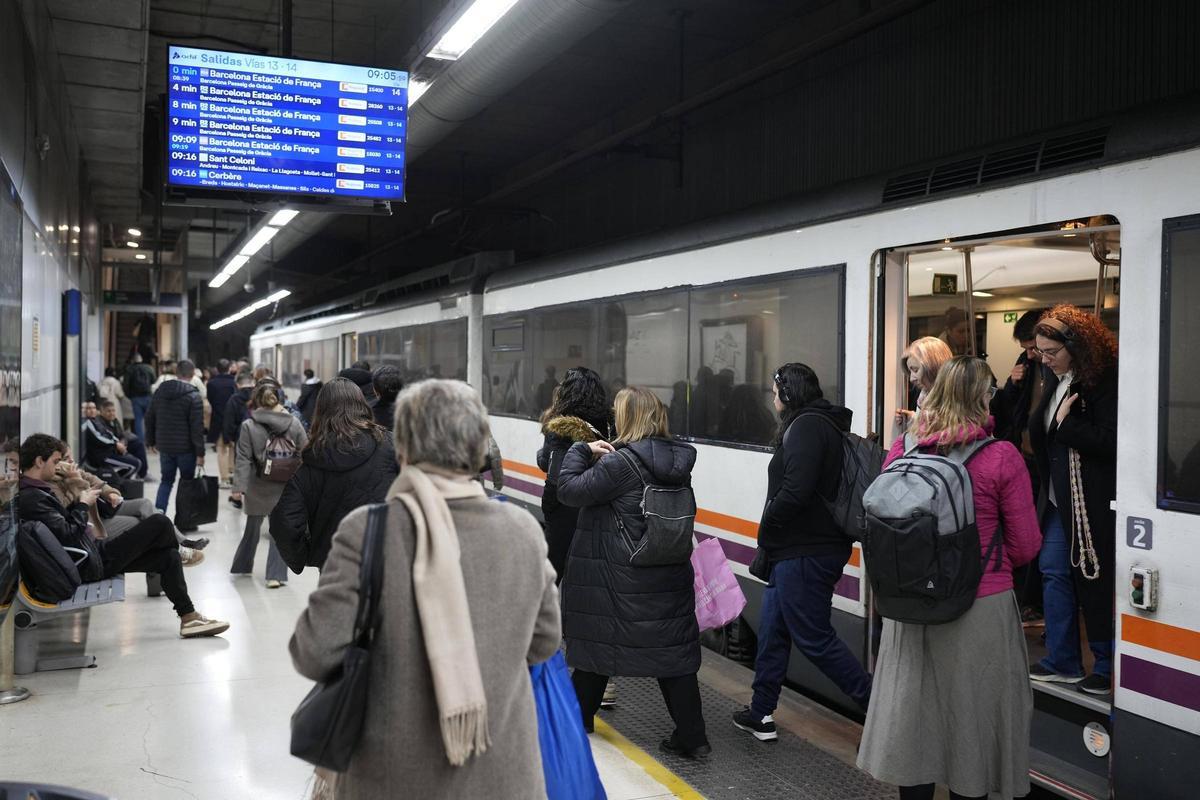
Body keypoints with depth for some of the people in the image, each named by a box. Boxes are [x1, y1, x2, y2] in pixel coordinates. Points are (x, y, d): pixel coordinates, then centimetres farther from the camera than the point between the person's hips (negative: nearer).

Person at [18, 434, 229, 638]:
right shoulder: (31, 498, -20)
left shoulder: (31, 492, 12)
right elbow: (68, 535, -25)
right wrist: (83, 505, -11)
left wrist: (78, 503, 5)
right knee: (160, 523, -10)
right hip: (90, 564, -11)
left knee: (168, 556, 5)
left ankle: (188, 617, 8)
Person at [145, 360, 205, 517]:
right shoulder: (193, 396, -14)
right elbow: (197, 427, -16)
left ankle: (158, 513, 2)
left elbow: (149, 418, 11)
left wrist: (150, 441, 20)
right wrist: (200, 453, -13)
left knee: (166, 480, 17)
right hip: (186, 448, -4)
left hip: (164, 446, 5)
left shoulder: (160, 391, 4)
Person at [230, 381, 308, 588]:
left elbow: (244, 459, -11)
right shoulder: (294, 423, -5)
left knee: (252, 527, 19)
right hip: (285, 488, 0)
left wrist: (239, 485, -10)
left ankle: (242, 566, 36)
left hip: (258, 487, 0)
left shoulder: (249, 426, -9)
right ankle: (276, 575, 2)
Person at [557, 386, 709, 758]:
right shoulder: (677, 459, 4)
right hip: (669, 574, 6)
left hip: (617, 579, -5)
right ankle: (692, 737, 7)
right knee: (674, 651, 7)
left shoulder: (621, 464, -19)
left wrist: (581, 450, -4)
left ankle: (578, 716, 33)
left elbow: (570, 490, -16)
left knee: (595, 641, 14)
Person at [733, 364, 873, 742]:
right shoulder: (826, 425, 15)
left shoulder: (806, 426, -16)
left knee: (815, 638, -2)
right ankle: (761, 714, 25)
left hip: (804, 554, -10)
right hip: (799, 551, 10)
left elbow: (795, 491, -26)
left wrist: (766, 529, -10)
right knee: (772, 630, 16)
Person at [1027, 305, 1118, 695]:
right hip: (1059, 498, 8)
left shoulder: (1104, 382, -14)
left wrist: (1067, 422, -18)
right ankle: (1062, 661, 20)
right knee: (1053, 571, 10)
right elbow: (1039, 434, 17)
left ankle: (1107, 667, 17)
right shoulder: (1058, 382, 11)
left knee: (1094, 581, 1)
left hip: (1093, 501, -8)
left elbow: (1110, 442, -22)